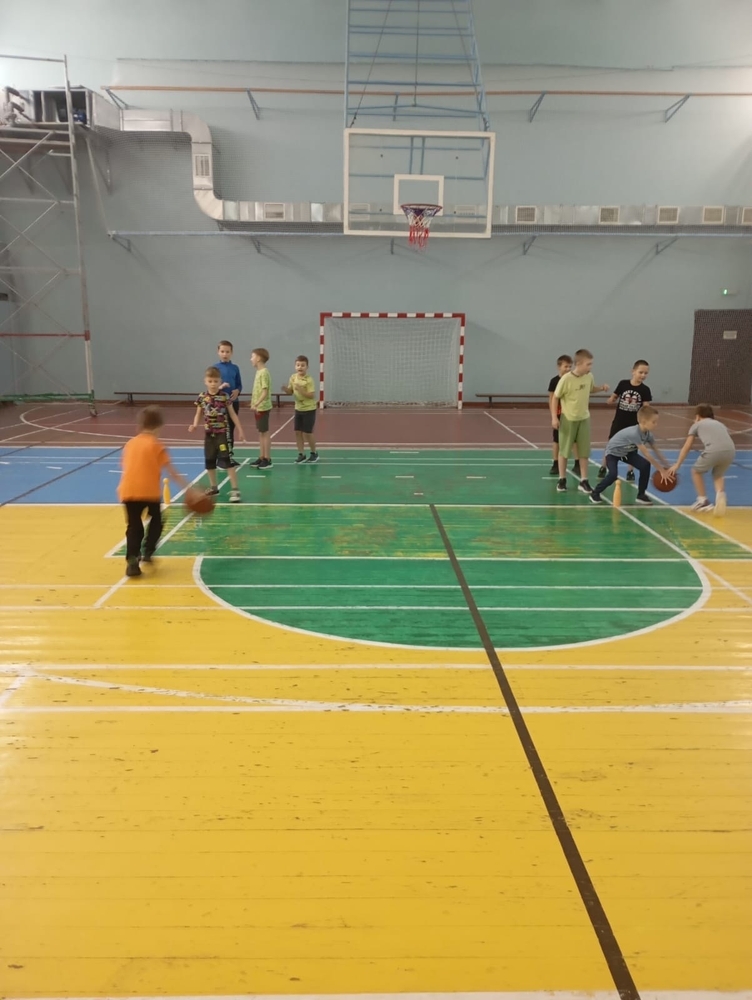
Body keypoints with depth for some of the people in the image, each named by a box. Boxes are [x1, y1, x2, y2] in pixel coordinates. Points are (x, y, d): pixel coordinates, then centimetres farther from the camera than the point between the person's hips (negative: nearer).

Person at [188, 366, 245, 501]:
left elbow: (232, 414, 1)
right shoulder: (202, 397, 0)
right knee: (209, 461, 11)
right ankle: (213, 487, 28)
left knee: (227, 460, -10)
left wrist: (240, 430, 0)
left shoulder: (224, 396, -6)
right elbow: (198, 414, 8)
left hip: (222, 432, -4)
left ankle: (235, 490, -8)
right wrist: (194, 425, -12)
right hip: (209, 433, 4)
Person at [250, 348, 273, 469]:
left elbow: (265, 392, -22)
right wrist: (253, 403, 15)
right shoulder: (259, 372, 12)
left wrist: (256, 404, -28)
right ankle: (261, 457, 20)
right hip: (258, 407, 9)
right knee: (261, 432, 13)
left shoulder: (264, 372, -16)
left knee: (265, 432, -3)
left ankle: (267, 460, 3)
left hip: (263, 407, -9)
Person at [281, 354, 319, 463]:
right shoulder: (293, 377, 0)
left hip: (309, 409, -6)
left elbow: (312, 395, -23)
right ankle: (301, 454, 17)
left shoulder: (309, 380, -18)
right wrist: (286, 389, -13)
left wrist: (300, 390, -31)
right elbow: (290, 392, 8)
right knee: (297, 432, 6)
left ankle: (314, 453, 19)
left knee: (307, 433, -1)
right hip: (298, 408, 6)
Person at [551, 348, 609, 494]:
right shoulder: (566, 379, -19)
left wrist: (601, 388, -2)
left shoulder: (589, 377, -2)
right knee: (564, 450, 7)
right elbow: (555, 398, -12)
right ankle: (562, 480, 20)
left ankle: (583, 481, 13)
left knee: (584, 452, 6)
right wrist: (554, 417, -16)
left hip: (584, 419, 5)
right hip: (568, 419, -4)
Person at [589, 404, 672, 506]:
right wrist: (661, 470, -33)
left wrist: (665, 465, -7)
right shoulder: (634, 433, -39)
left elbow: (655, 450, -3)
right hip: (613, 452, -7)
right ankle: (595, 493, -4)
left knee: (645, 465, -12)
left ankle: (641, 495, 2)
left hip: (627, 452, 7)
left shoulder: (648, 433, -15)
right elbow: (646, 455, -37)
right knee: (613, 474, -28)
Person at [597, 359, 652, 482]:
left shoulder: (645, 390, -7)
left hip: (634, 423, 0)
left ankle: (630, 472, 22)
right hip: (619, 421, 0)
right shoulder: (623, 384, -7)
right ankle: (603, 468, 23)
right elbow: (613, 398, 6)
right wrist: (611, 400, -13)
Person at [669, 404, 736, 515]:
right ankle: (720, 494, 4)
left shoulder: (697, 425, 26)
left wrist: (677, 465, 29)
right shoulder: (720, 424, 36)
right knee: (718, 474, 30)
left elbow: (686, 447, 24)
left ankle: (703, 500, 23)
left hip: (714, 451, -4)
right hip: (730, 451, 4)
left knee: (696, 471, 23)